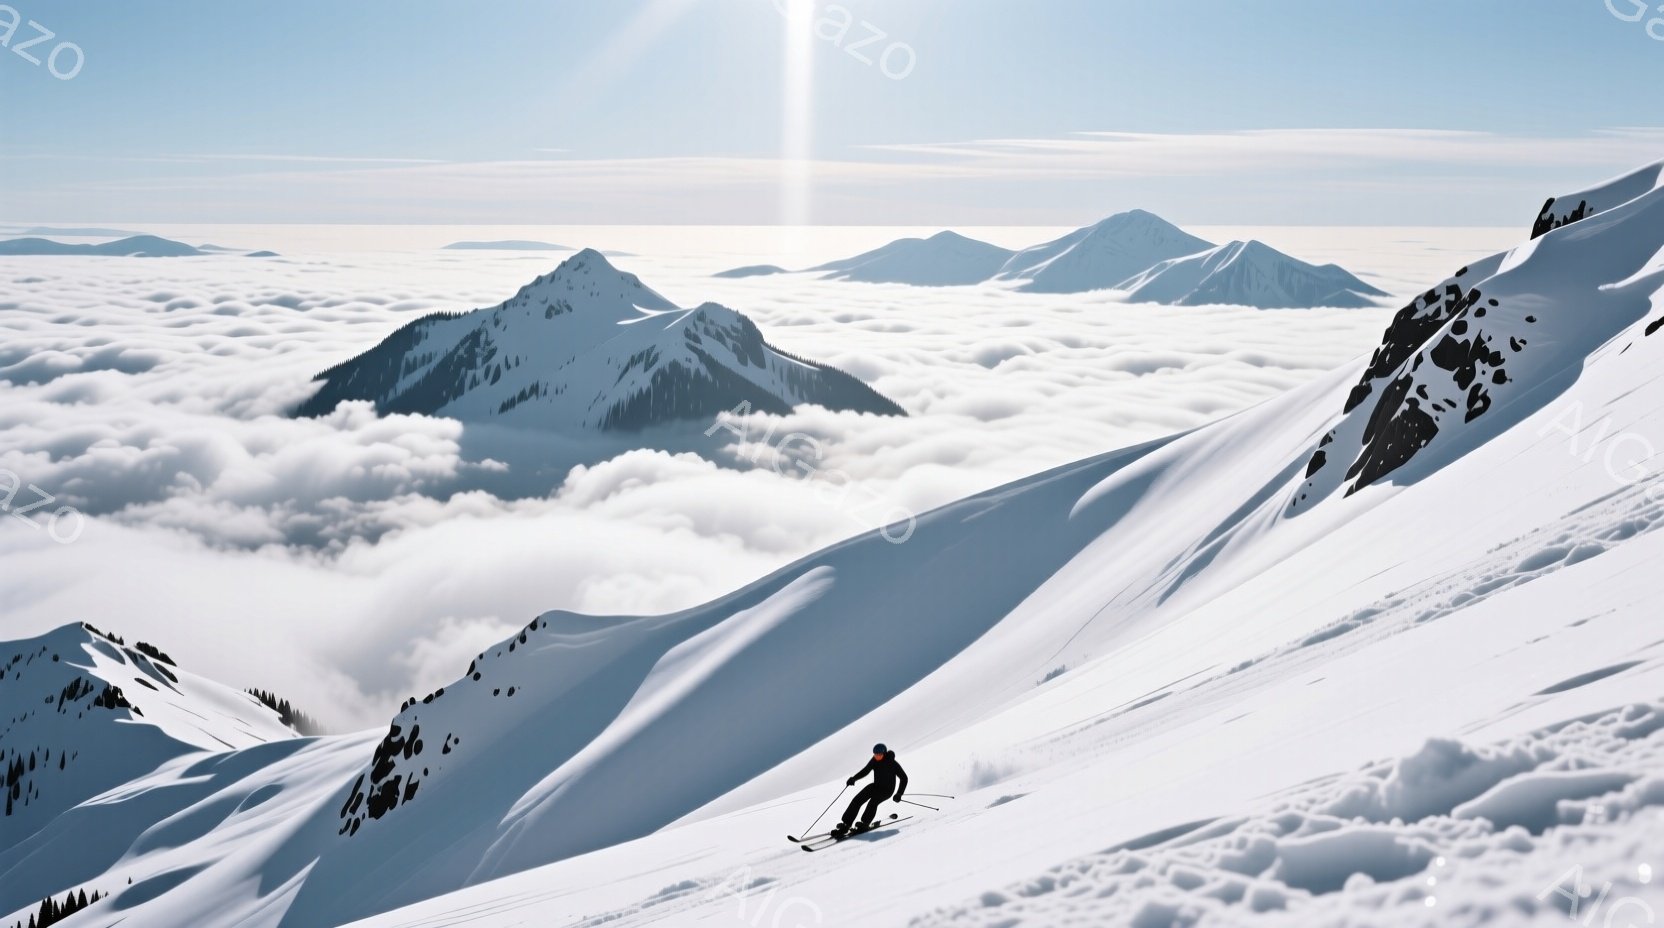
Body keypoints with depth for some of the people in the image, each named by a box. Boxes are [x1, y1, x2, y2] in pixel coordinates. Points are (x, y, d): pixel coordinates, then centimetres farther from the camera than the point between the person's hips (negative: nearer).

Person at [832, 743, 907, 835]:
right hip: (876, 785, 5)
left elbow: (904, 778, -15)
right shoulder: (874, 760, -9)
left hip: (887, 789, -5)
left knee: (873, 802, -32)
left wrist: (899, 794, -22)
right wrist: (854, 778, -16)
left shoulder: (892, 764, -21)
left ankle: (865, 824, -17)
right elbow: (865, 770, 0)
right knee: (857, 800, -11)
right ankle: (845, 825, -11)